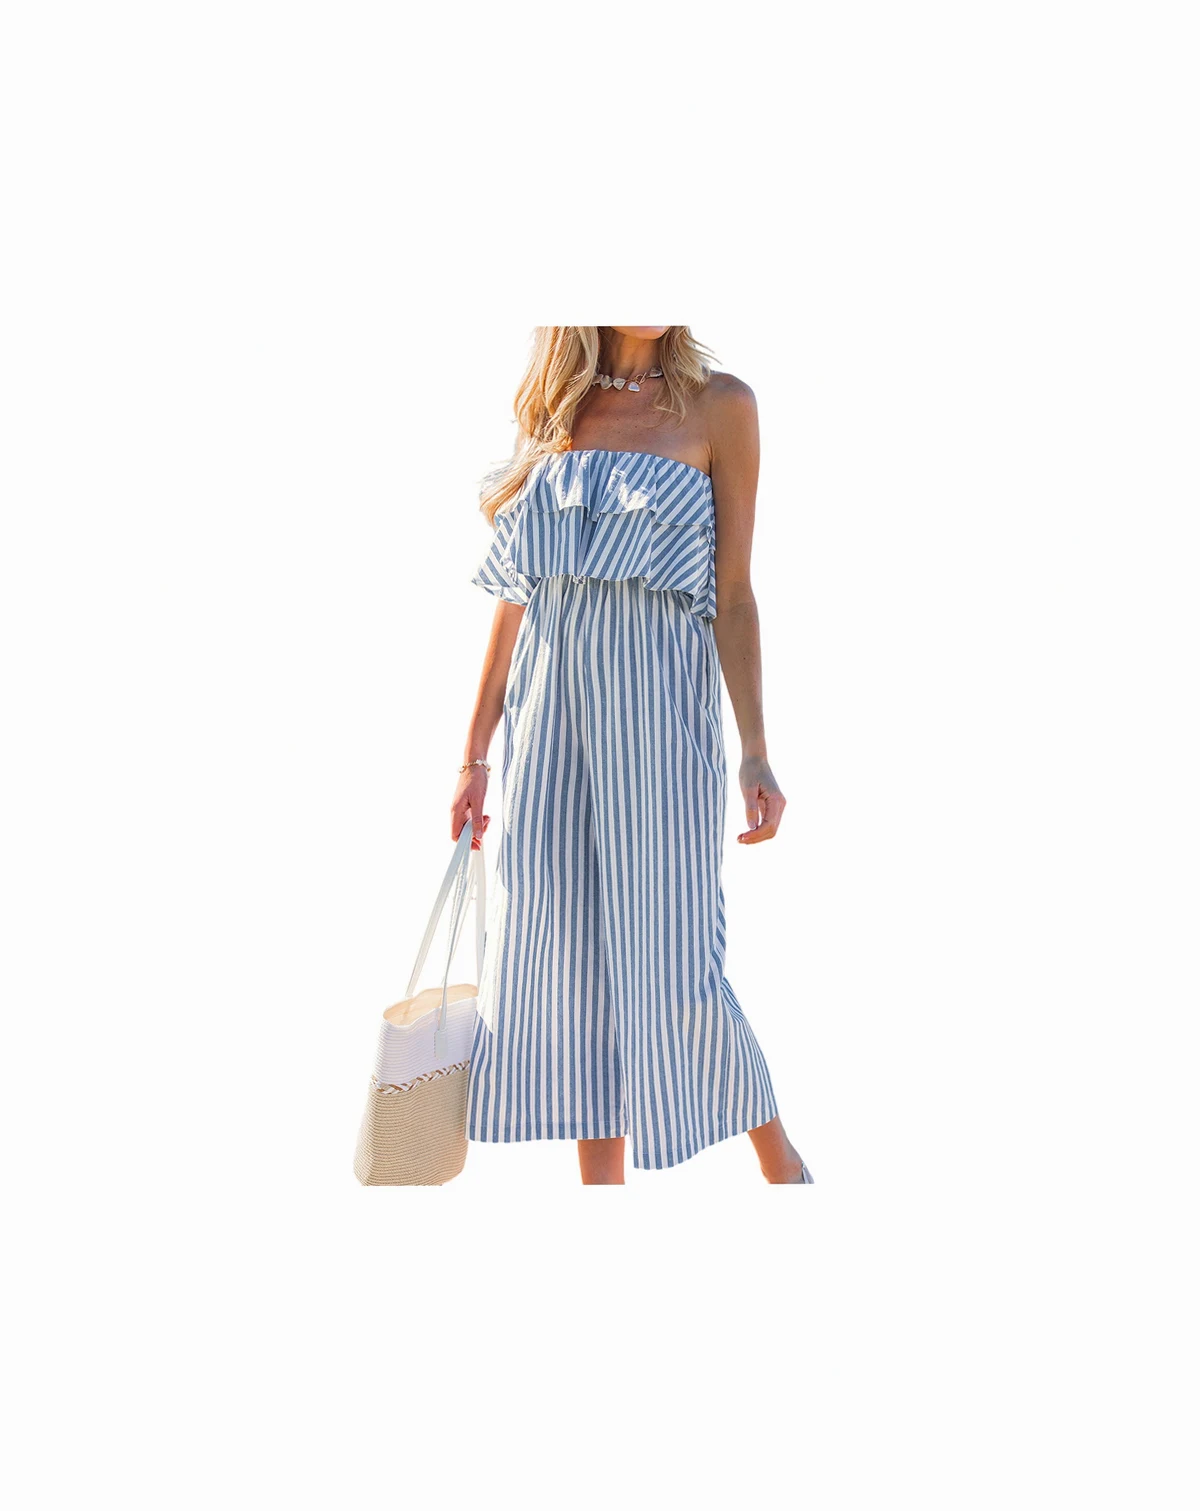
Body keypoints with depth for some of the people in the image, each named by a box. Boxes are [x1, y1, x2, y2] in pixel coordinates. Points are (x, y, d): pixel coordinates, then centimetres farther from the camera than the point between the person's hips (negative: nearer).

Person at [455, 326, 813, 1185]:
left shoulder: (718, 407, 2)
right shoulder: (555, 413, 12)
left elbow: (734, 595, 0)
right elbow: (516, 599, 12)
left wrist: (755, 753, -7)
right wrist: (475, 754, 11)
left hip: (658, 701, -4)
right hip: (549, 699, 4)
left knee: (674, 963, -5)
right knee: (566, 957, 4)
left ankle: (780, 1161, 16)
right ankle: (602, 1182, 16)